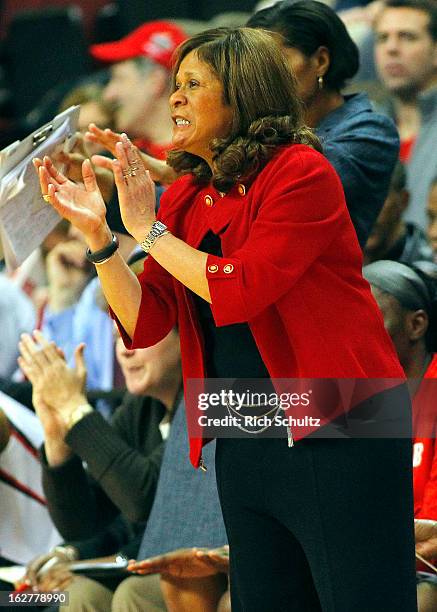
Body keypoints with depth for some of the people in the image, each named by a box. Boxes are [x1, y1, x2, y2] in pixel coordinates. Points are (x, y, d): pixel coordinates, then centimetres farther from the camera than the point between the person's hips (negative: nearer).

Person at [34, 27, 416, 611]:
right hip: (244, 447, 7)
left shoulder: (302, 172, -10)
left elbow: (238, 292, -20)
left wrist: (148, 228, -12)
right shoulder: (184, 198, 11)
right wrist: (96, 233, -6)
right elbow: (145, 324, 5)